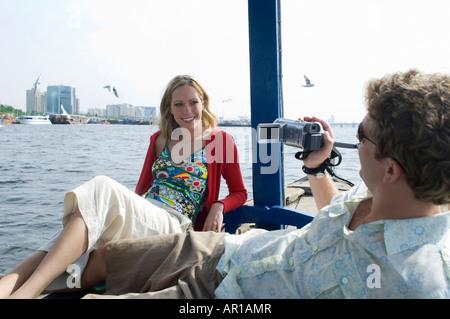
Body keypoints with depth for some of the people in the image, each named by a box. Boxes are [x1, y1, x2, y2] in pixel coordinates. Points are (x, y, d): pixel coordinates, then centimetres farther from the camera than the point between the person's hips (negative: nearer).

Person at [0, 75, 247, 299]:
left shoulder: (221, 140, 10)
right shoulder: (160, 139, 23)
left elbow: (239, 192, 14)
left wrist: (218, 206, -6)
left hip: (172, 224, -5)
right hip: (138, 214, 5)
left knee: (102, 190, -33)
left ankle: (24, 291, -43)